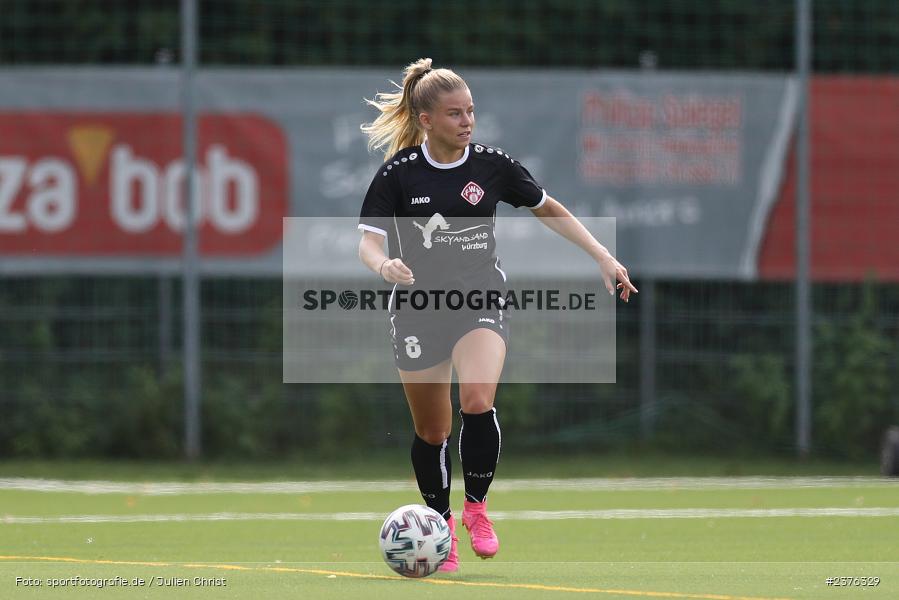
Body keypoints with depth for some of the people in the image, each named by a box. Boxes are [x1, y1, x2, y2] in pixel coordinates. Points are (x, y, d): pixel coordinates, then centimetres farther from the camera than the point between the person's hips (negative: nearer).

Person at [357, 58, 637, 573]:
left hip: (481, 302, 0)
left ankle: (477, 505, -6)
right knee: (432, 430, 7)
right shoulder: (399, 173, -9)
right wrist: (383, 265, -32)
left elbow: (550, 210, 10)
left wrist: (603, 256, 4)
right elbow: (368, 241, -9)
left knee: (478, 400, -26)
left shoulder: (493, 165, -4)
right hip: (419, 311, 0)